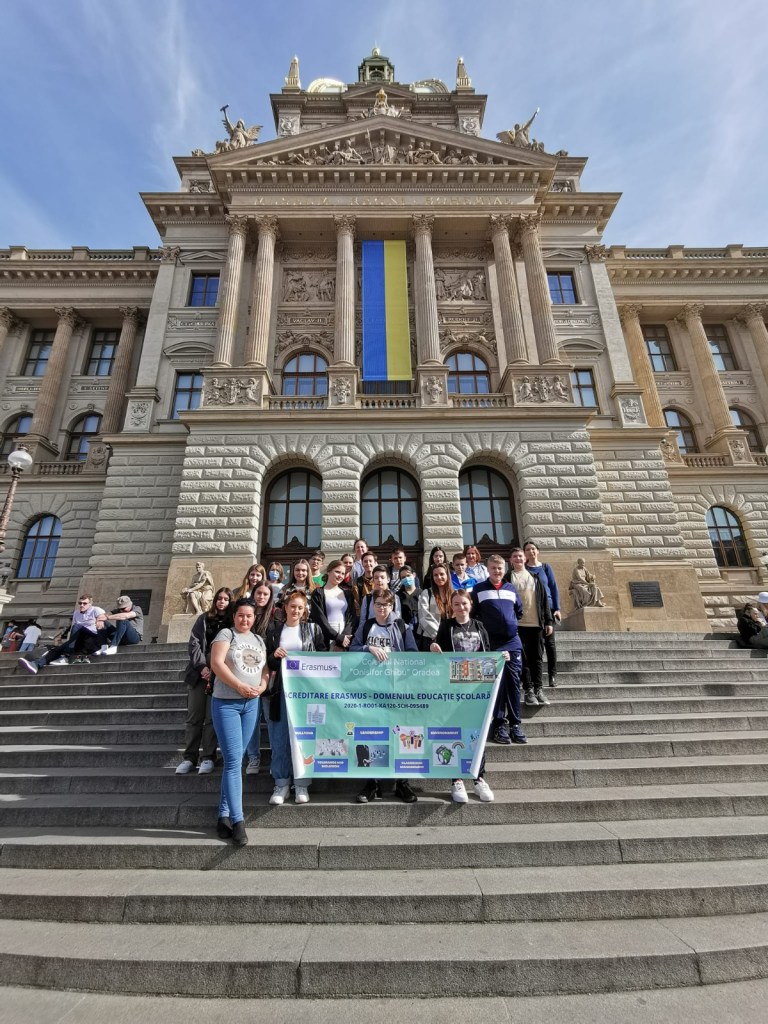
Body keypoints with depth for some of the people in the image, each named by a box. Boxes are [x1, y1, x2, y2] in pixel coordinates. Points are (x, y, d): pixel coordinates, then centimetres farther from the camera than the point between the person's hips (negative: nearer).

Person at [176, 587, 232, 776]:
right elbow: (193, 643, 2)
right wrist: (202, 667, -10)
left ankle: (208, 758, 10)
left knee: (212, 718, 0)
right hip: (199, 672, 2)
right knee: (194, 717, 5)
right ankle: (189, 758, 14)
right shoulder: (203, 619, 9)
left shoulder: (232, 623, 4)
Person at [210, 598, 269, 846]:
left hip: (251, 704, 6)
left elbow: (265, 668, 14)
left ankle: (224, 814, 23)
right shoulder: (226, 634, -5)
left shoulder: (259, 640, 12)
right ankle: (238, 821, -1)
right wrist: (239, 686, -20)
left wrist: (262, 686, -6)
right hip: (226, 703, -5)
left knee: (235, 760, 11)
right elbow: (216, 663, -16)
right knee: (233, 761, -7)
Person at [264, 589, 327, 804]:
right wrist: (274, 656, -10)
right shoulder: (273, 630, 8)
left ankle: (301, 784, 17)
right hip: (280, 689, 1)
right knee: (279, 737, 5)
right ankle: (281, 783, 18)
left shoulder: (313, 629, 6)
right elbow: (266, 661, 9)